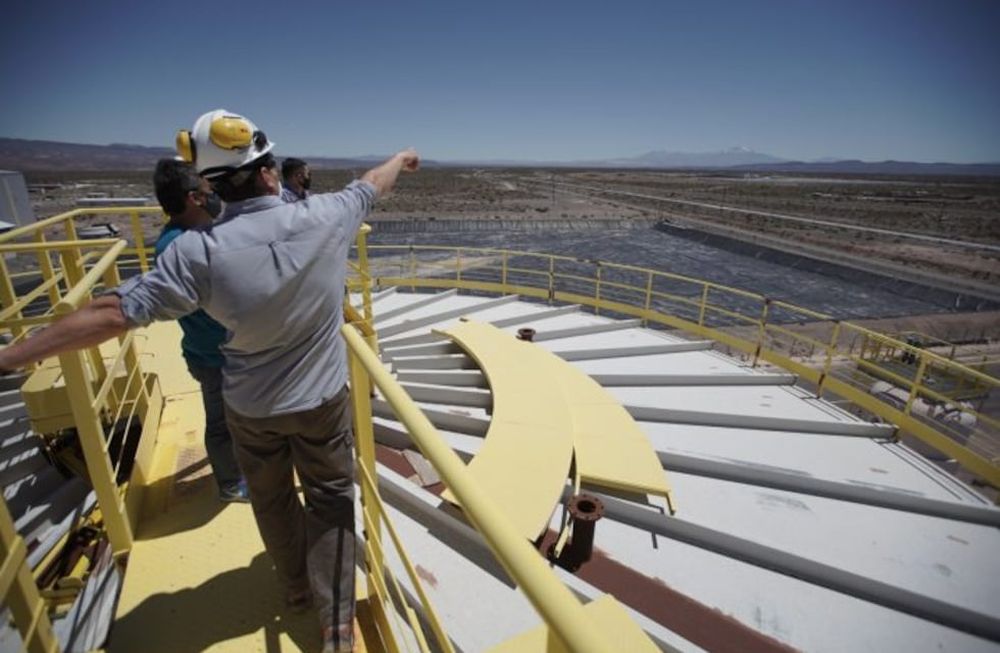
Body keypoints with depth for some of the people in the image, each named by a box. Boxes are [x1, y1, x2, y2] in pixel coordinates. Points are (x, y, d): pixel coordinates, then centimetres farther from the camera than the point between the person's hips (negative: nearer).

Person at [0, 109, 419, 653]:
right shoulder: (323, 216, -17)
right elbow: (372, 185, 3)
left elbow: (113, 313, -17)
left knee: (271, 499, 24)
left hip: (251, 406, 1)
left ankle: (296, 588, 47)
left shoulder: (197, 251, -20)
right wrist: (401, 158, 24)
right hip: (322, 399, 0)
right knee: (329, 499, 15)